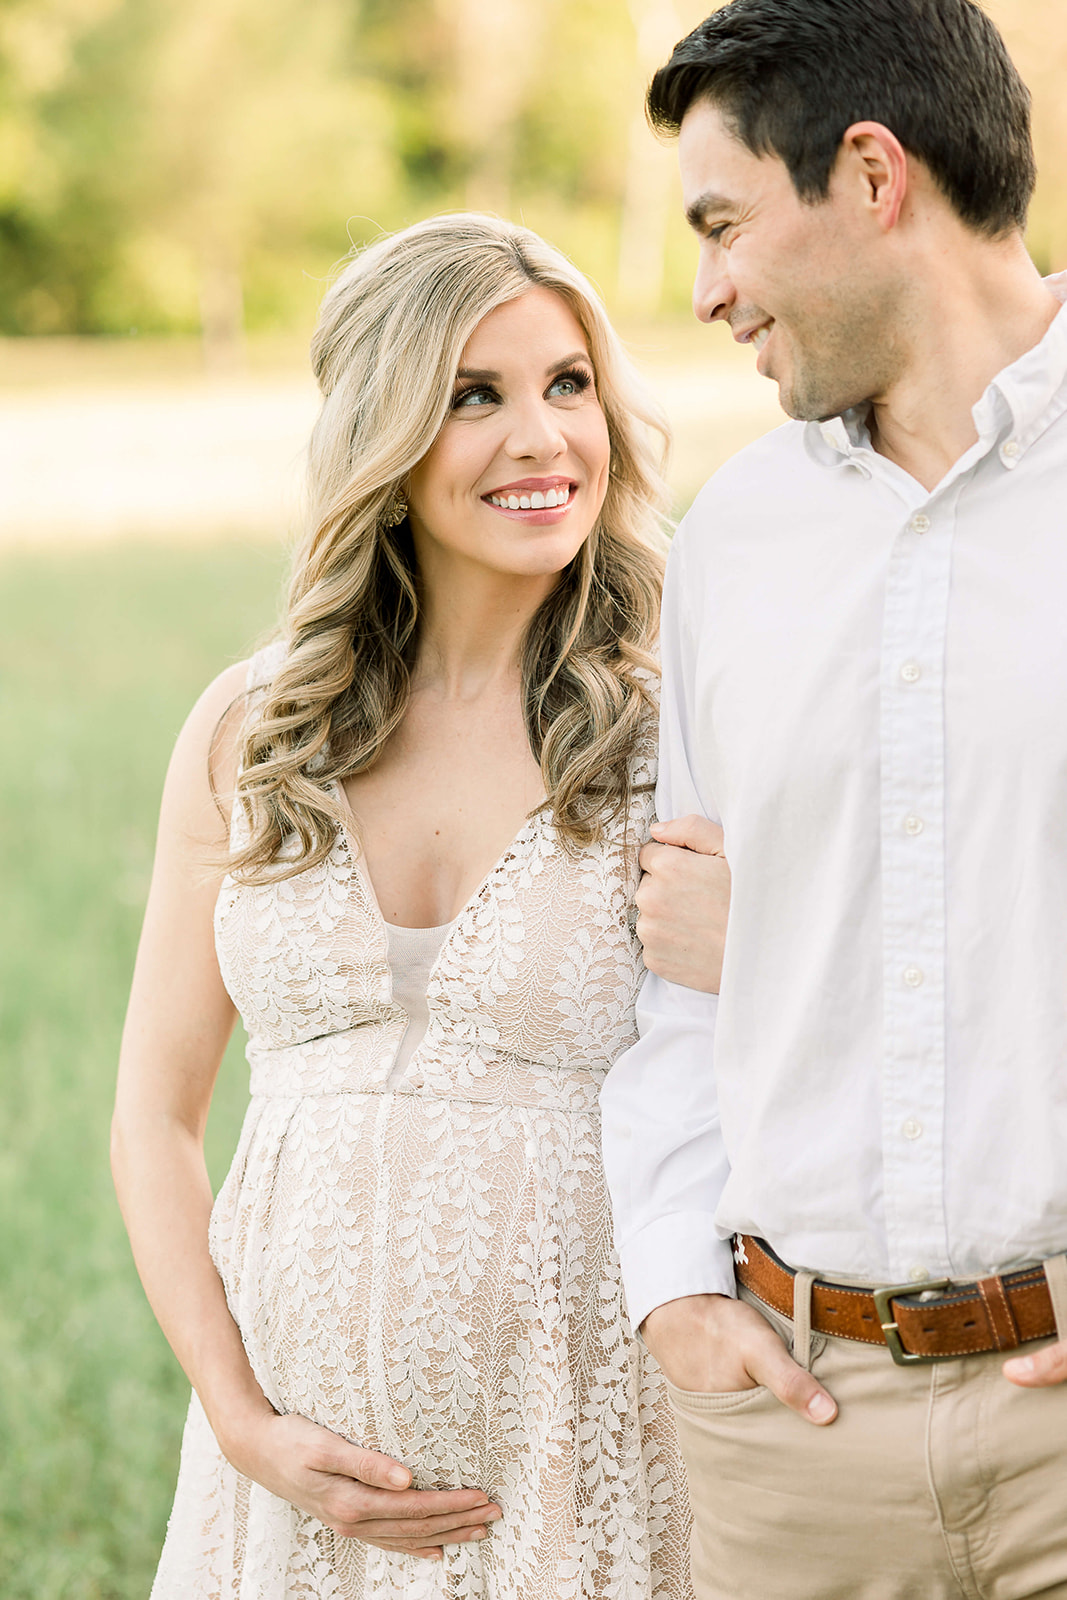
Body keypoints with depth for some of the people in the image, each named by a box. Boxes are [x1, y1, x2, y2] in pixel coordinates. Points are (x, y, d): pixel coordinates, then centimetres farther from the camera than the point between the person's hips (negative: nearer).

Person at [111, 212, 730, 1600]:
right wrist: (245, 1426, -3)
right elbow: (156, 1120, 5)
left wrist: (731, 962, -20)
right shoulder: (247, 732, 2)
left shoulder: (681, 741, -6)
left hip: (576, 1443, -2)